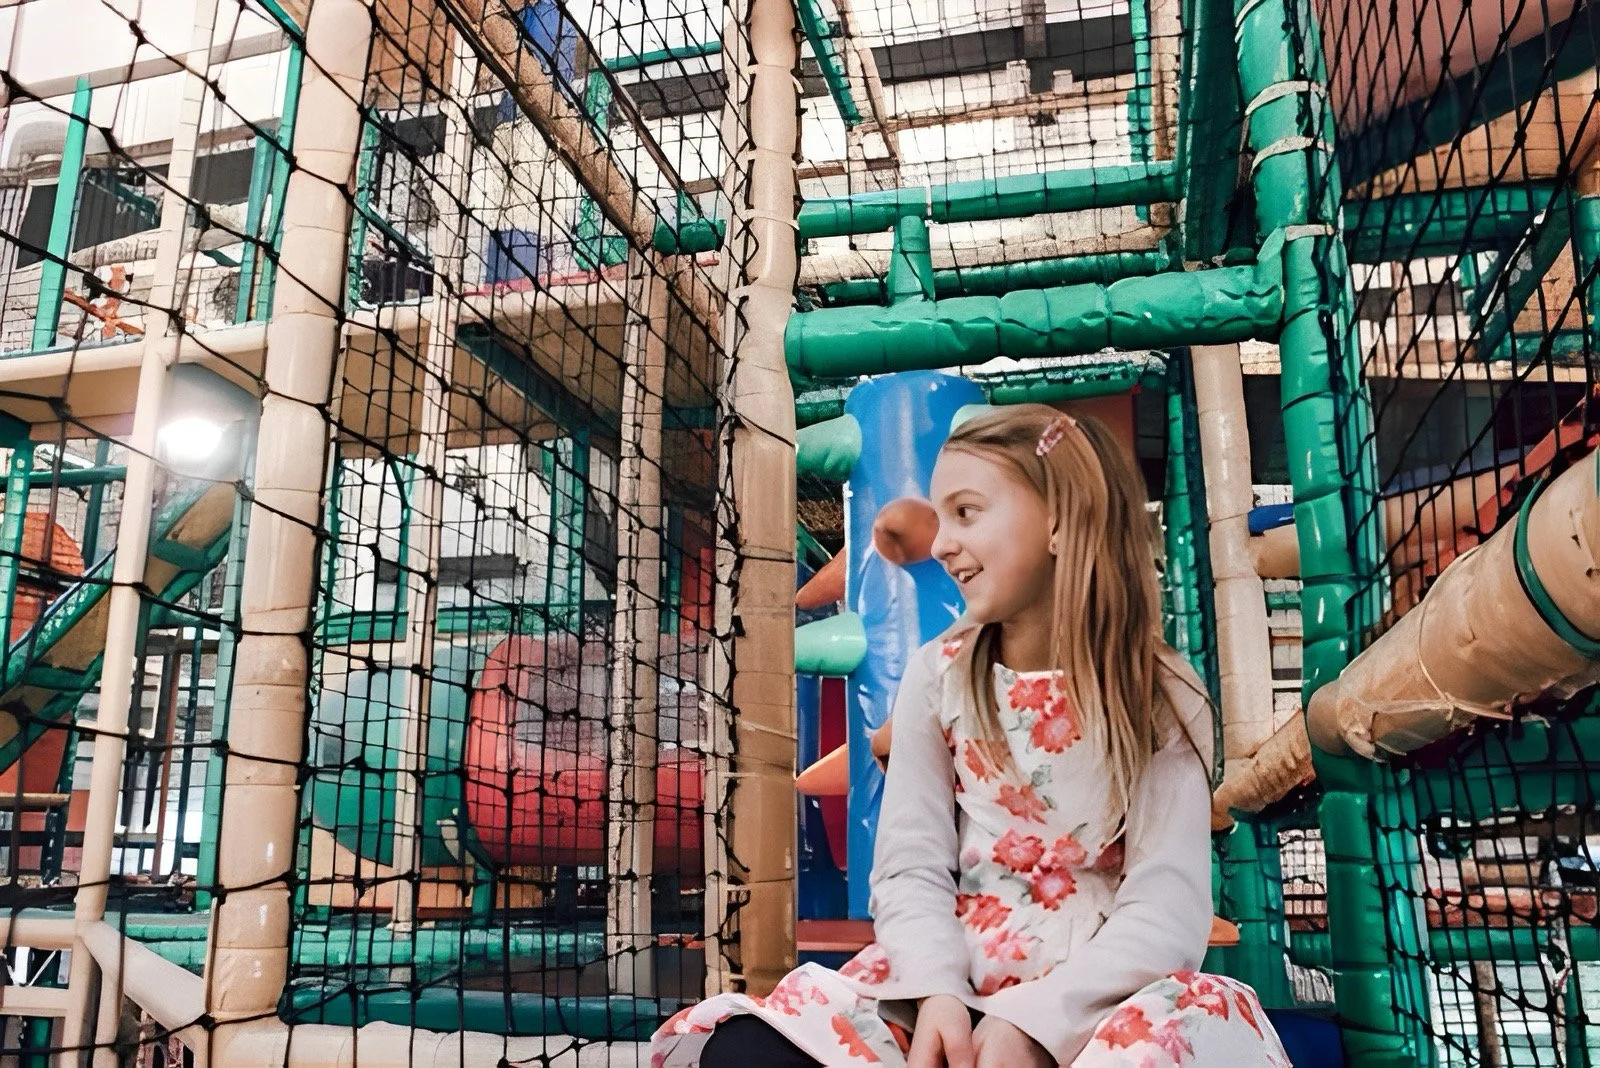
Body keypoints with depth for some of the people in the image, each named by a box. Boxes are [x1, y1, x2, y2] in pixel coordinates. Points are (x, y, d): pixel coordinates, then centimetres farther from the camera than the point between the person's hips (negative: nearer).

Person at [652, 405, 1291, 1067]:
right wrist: (936, 990, -21)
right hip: (952, 985, 2)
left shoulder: (1163, 699, -1)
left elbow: (1166, 909, -10)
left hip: (1091, 998, -1)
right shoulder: (938, 676, 4)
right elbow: (912, 868, -2)